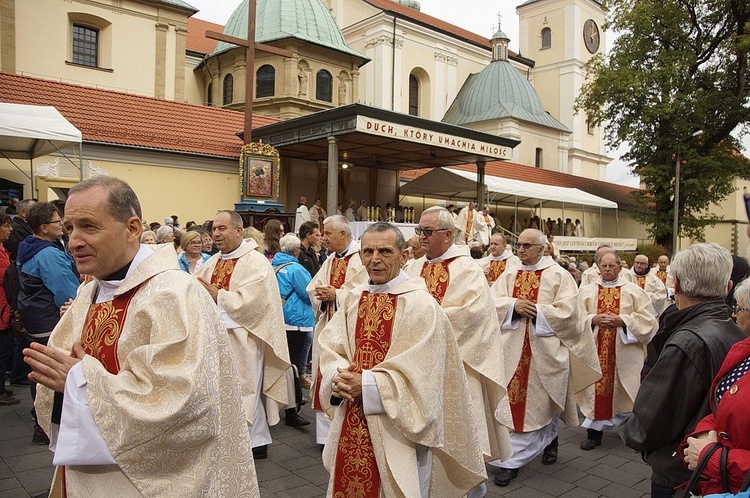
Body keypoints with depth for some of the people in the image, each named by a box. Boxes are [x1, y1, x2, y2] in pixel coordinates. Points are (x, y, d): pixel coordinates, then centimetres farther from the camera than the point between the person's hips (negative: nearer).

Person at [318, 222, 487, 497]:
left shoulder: (421, 304, -15)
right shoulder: (352, 299, 4)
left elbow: (419, 373, -19)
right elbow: (329, 347, 3)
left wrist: (366, 384, -22)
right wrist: (339, 376, -17)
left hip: (398, 428, -5)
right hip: (352, 424, 6)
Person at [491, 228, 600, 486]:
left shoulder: (559, 275, -3)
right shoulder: (509, 275, 9)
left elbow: (567, 310, -11)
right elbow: (492, 302, 1)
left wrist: (535, 310, -16)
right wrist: (514, 305, -16)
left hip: (545, 351, -3)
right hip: (513, 350, 4)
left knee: (536, 401, 3)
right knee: (513, 401, 5)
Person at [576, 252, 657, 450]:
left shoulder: (634, 291, 4)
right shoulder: (586, 291, 6)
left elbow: (646, 318, -2)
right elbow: (577, 318, 1)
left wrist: (622, 320, -15)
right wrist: (594, 319, -17)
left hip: (625, 351, -1)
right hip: (595, 350, 1)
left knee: (623, 388, 5)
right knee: (596, 388, 2)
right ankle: (594, 432, 11)